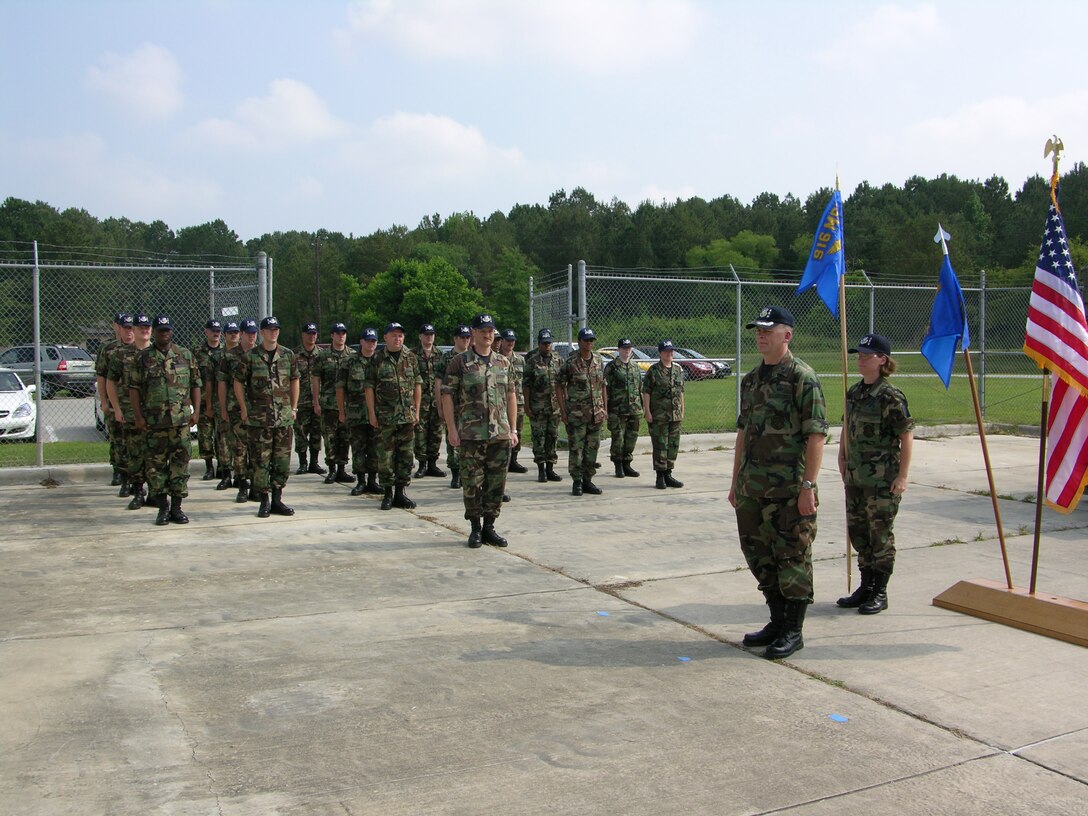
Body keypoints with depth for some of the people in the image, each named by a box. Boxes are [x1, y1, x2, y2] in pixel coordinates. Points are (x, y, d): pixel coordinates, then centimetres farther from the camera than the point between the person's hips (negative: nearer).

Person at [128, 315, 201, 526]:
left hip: (181, 420, 1)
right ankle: (163, 507, 11)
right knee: (156, 464, 1)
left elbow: (196, 384, 10)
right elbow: (134, 388, 3)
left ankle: (176, 507, 11)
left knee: (180, 463, 2)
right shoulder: (143, 357, 5)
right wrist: (138, 416, -4)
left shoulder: (185, 355, 9)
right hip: (153, 421, -1)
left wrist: (196, 411, 1)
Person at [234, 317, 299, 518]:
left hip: (284, 418, 3)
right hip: (258, 419, -3)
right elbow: (238, 382, 3)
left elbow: (294, 380, 16)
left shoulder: (288, 355, 7)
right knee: (260, 462, 0)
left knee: (282, 461, 6)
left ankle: (277, 500, 17)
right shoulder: (250, 357, -2)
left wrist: (294, 407, 12)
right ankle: (264, 501, 9)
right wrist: (244, 409, 0)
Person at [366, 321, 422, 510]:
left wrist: (417, 411, 7)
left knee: (406, 455, 5)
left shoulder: (410, 358, 8)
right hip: (385, 417, -3)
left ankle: (401, 493, 15)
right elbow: (369, 387, -1)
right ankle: (387, 493, 10)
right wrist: (372, 413, -6)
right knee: (385, 456, 0)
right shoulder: (377, 358, -1)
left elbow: (417, 385, 12)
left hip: (407, 416, 3)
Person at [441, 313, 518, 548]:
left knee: (496, 483, 6)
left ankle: (489, 527, 17)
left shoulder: (503, 362, 12)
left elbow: (511, 396, 14)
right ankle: (475, 528, 13)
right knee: (472, 482, 1)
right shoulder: (460, 362, -1)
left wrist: (513, 429, 9)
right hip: (471, 434, -4)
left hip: (500, 433, 4)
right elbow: (447, 396, -3)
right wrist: (451, 429, -9)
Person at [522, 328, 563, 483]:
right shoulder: (531, 360, -4)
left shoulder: (557, 360, 10)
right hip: (537, 406, -4)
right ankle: (541, 470, 5)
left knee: (552, 437, 6)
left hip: (554, 405, 4)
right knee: (539, 438, -1)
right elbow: (526, 384, -6)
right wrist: (527, 405, -11)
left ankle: (550, 469, 13)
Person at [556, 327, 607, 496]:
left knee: (592, 448, 8)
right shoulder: (570, 362, -6)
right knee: (576, 448, -1)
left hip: (596, 414, 5)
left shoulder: (599, 361, 9)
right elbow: (559, 386, -3)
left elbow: (603, 386, 15)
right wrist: (563, 411, -7)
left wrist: (605, 408, 10)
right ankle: (576, 482, 7)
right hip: (576, 414, -5)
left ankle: (588, 481, 18)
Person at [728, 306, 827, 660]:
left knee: (792, 557, 1)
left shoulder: (802, 378, -9)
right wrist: (736, 481, 16)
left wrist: (808, 486, -18)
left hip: (789, 489, -8)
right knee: (759, 556, 14)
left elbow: (816, 436, -13)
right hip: (753, 487, 8)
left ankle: (793, 630, 12)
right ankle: (778, 621, 27)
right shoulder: (751, 379, 14)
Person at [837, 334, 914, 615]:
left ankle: (880, 593, 14)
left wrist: (903, 476, -14)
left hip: (883, 479, -7)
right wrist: (842, 458, 13)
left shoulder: (891, 396, -13)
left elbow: (907, 437, -12)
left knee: (880, 533, 2)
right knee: (857, 530, 13)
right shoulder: (854, 392, 9)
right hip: (855, 476, 7)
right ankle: (866, 587, 27)